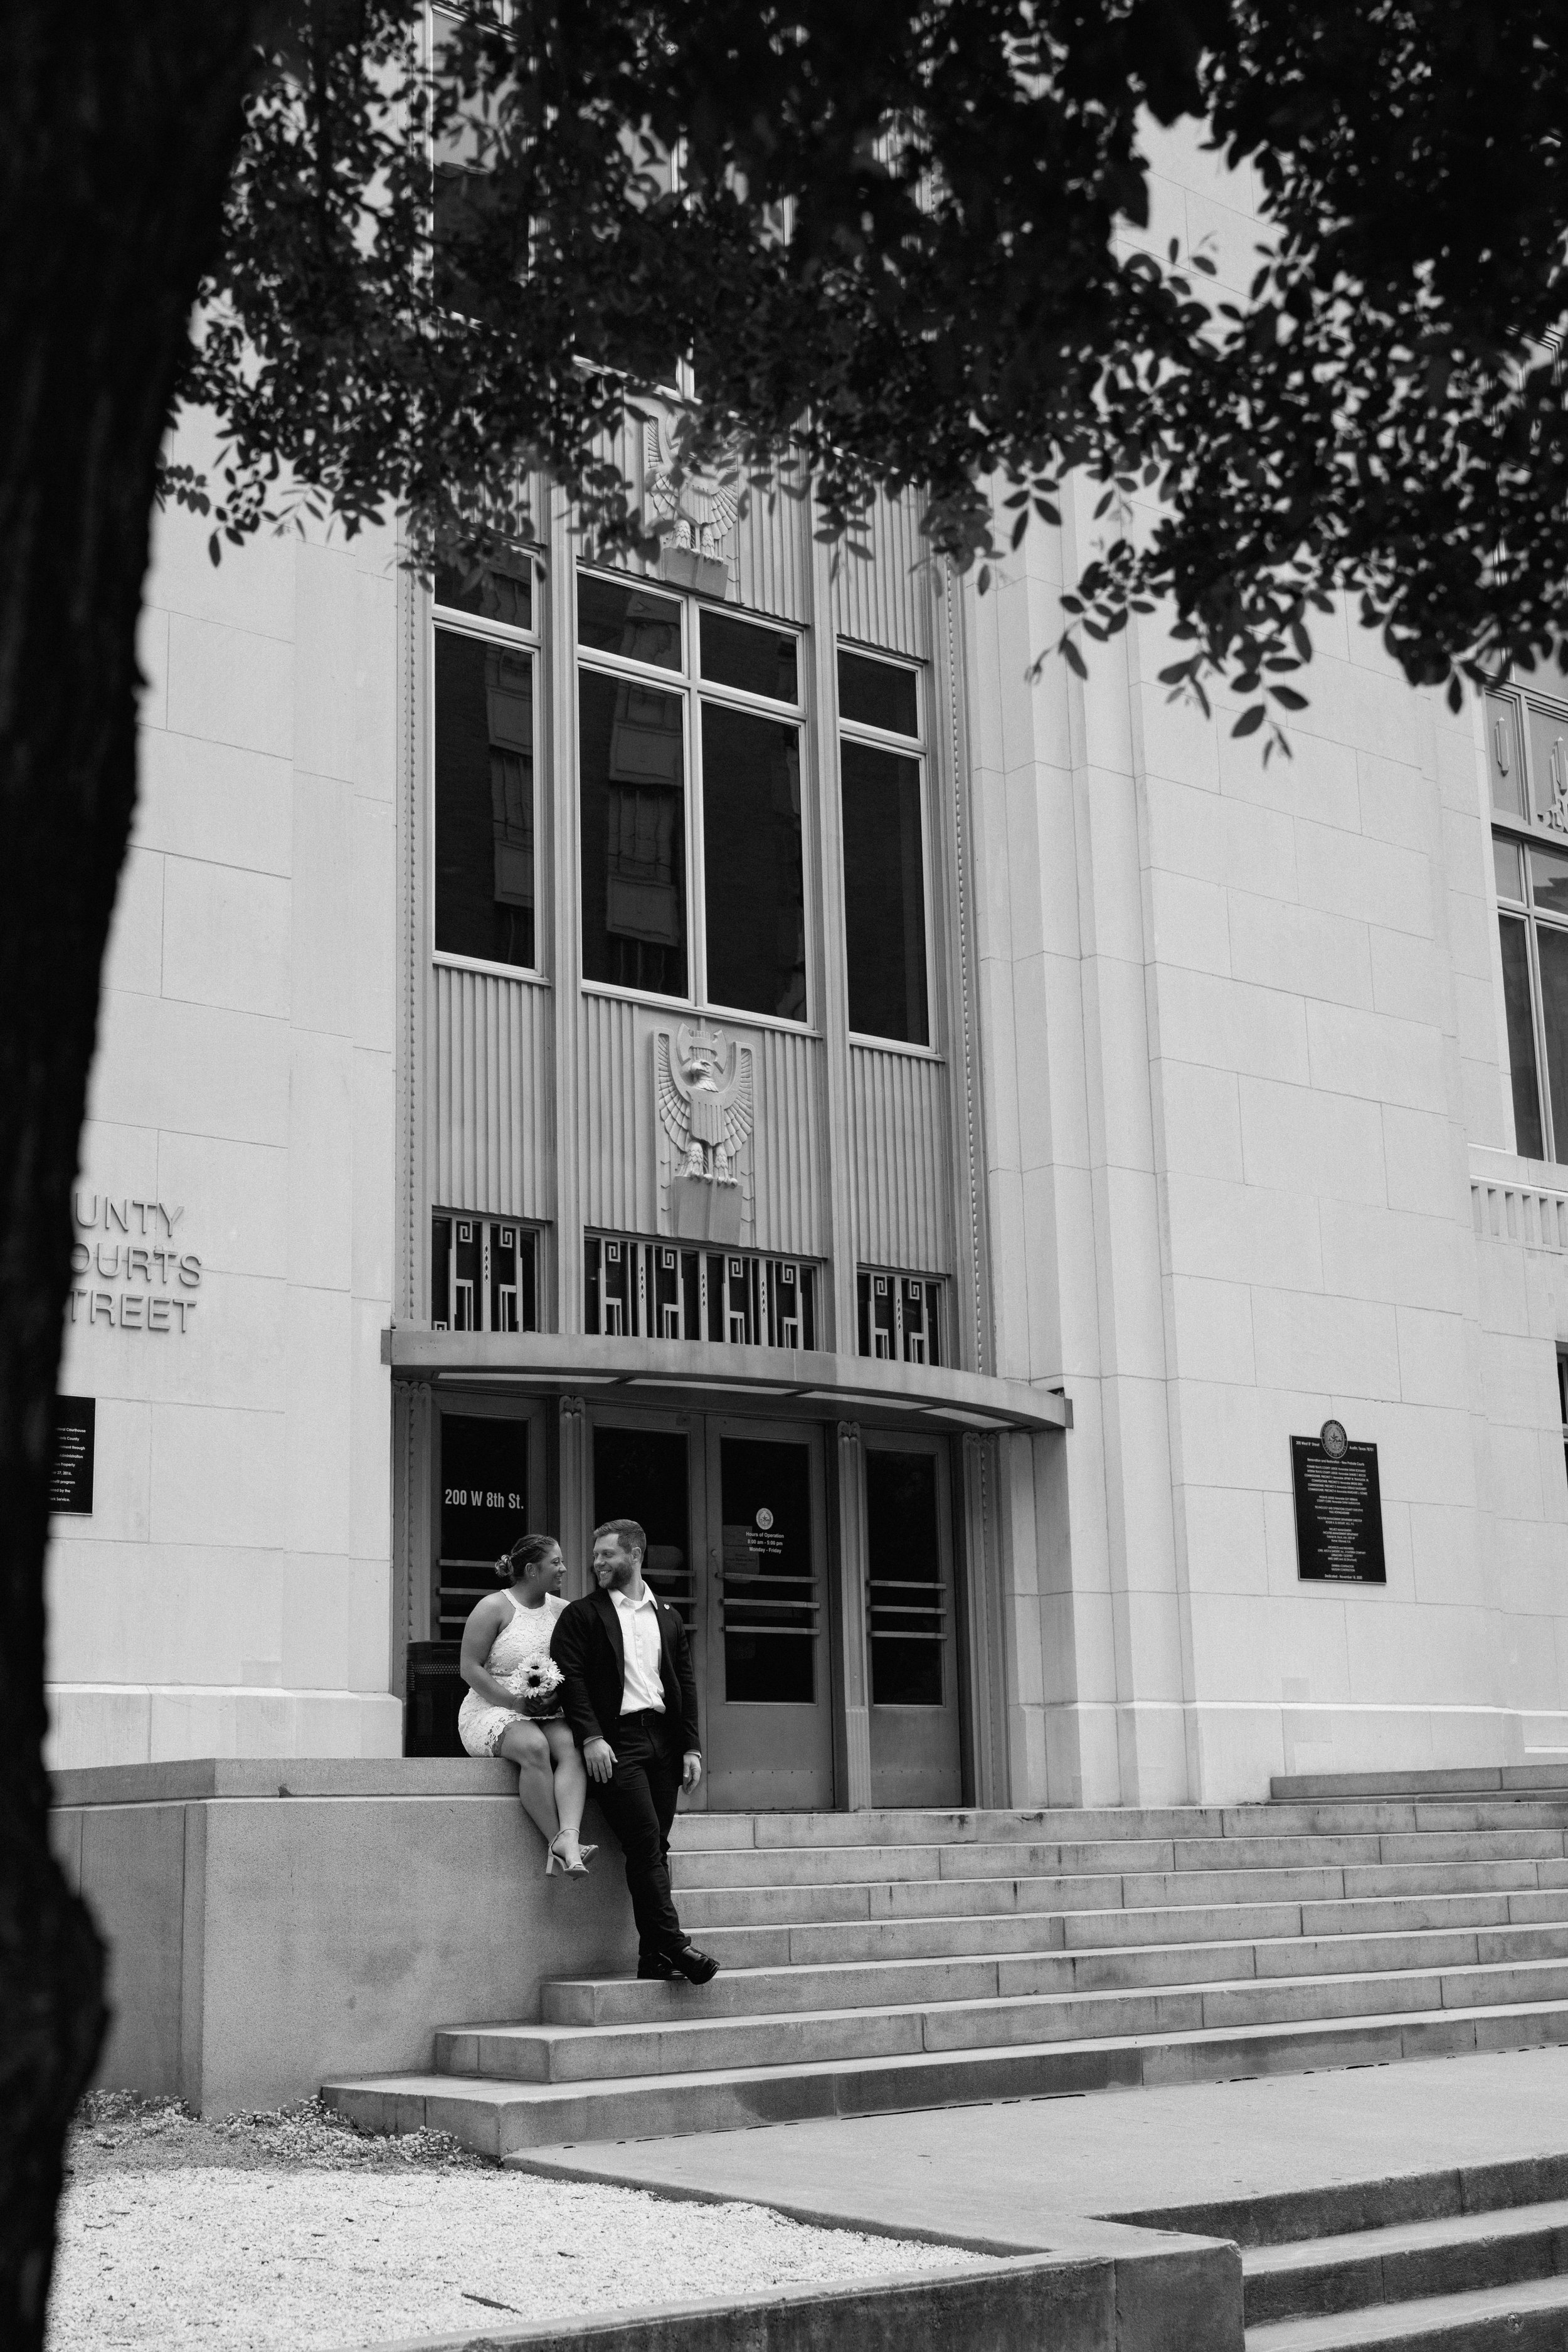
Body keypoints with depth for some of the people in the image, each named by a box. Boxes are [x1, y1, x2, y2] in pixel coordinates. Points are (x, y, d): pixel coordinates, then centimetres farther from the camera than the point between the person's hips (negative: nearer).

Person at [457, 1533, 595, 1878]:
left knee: (571, 1747, -30)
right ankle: (556, 1842, -32)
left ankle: (569, 1837, -48)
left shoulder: (562, 1611, 12)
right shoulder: (494, 1607, -4)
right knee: (534, 1746, -36)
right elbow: (470, 1669, -7)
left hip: (548, 1713, 4)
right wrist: (515, 1703, -16)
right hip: (492, 1710, -4)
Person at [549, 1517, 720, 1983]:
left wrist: (691, 1747, 6)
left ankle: (654, 1956, 4)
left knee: (655, 1847, 2)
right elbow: (569, 1678, -4)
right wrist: (591, 1737, -16)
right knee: (645, 1843, -14)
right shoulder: (581, 1615, 6)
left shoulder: (667, 1616, 18)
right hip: (614, 1742, -4)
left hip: (663, 1741, 4)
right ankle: (672, 1943, -14)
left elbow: (685, 1682, 15)